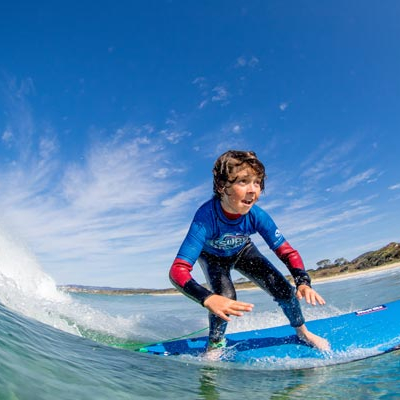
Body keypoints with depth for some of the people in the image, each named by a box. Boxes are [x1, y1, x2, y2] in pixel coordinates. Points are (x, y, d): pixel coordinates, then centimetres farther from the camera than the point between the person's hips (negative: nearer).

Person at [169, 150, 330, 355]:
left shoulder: (257, 215, -33)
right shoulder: (206, 217, -43)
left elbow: (288, 252, -23)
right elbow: (178, 270, -49)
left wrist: (303, 283, -42)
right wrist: (208, 299, -66)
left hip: (242, 251, 3)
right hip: (212, 256, -2)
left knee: (283, 289, -8)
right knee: (226, 297, -28)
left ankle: (302, 332, 23)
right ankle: (215, 344, 3)